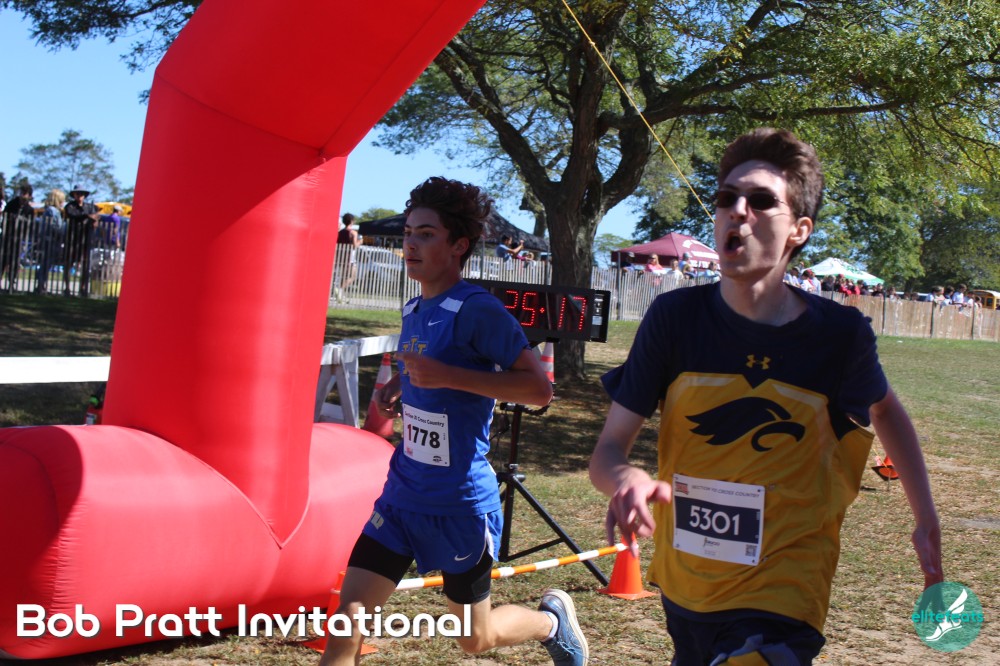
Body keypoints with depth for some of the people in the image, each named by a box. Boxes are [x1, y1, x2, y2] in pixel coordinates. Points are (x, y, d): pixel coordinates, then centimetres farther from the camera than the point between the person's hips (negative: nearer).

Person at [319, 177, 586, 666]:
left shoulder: (477, 310, -17)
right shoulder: (413, 312, 6)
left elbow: (539, 388, -22)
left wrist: (448, 376, -29)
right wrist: (398, 386, 4)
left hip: (461, 504, -6)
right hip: (402, 496, 6)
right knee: (348, 617, -5)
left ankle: (552, 618, 42)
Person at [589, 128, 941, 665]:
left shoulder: (840, 334, -11)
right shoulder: (675, 317, -10)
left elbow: (884, 409, 11)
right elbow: (608, 449, -8)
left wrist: (927, 522, 9)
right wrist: (627, 479, -31)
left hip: (780, 603, -2)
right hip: (684, 591, 3)